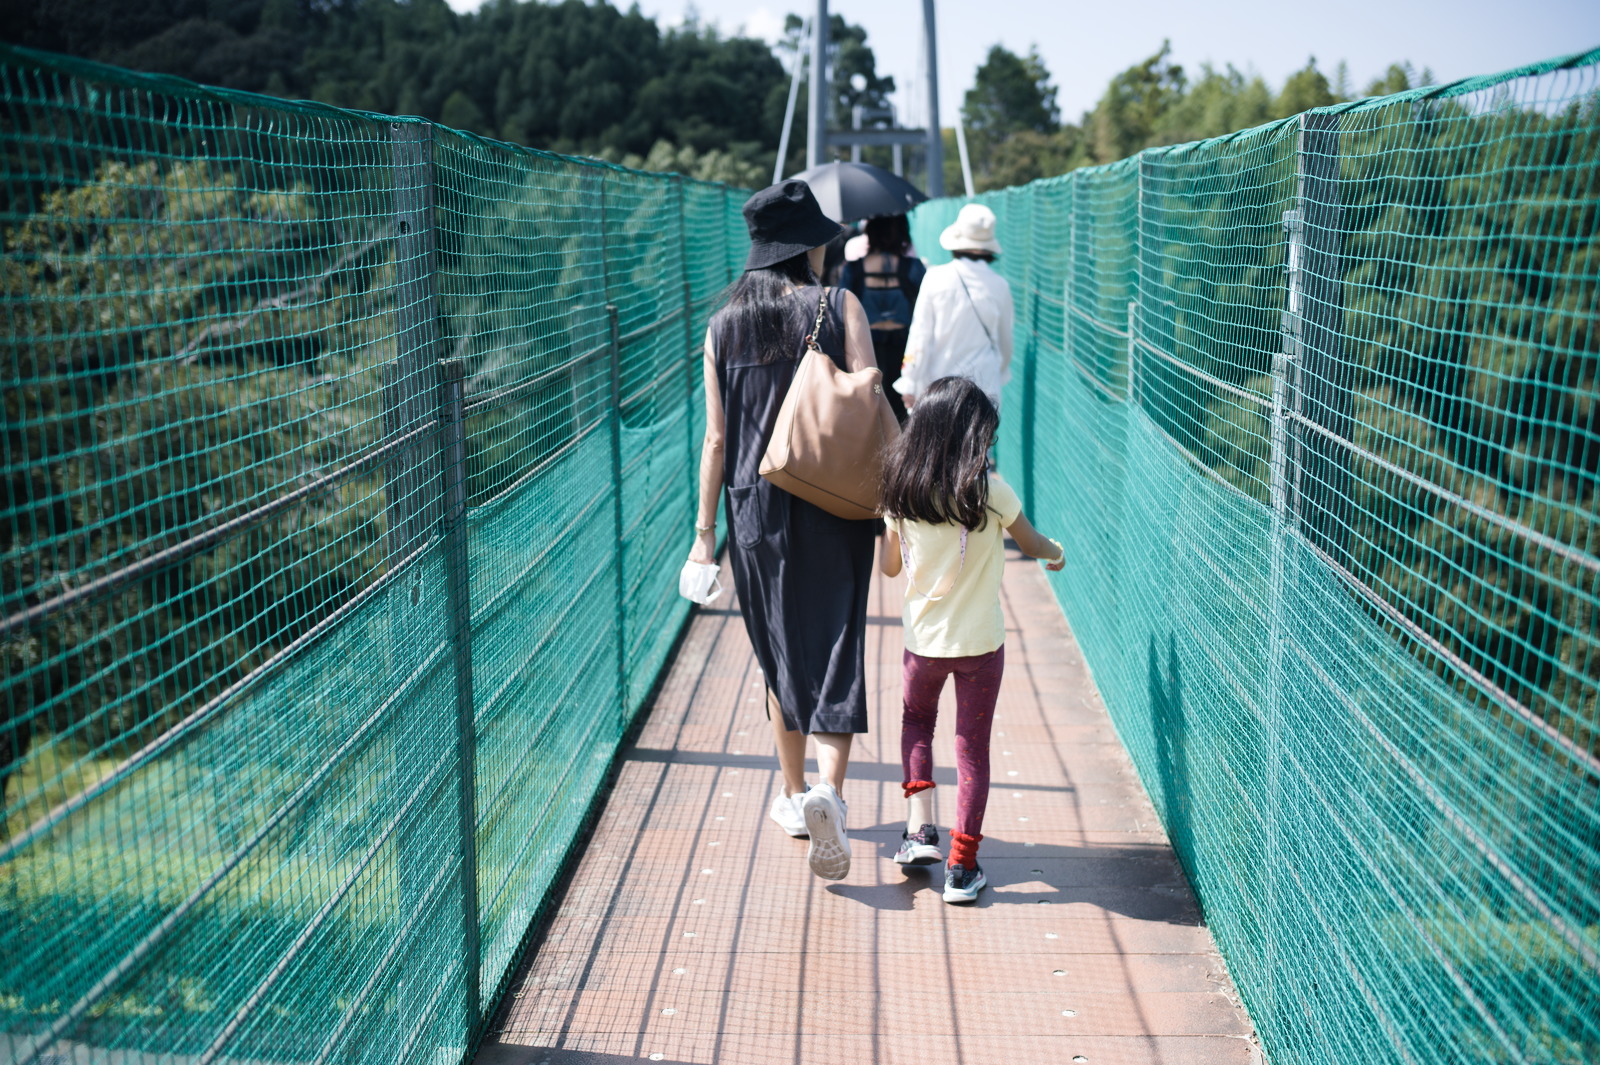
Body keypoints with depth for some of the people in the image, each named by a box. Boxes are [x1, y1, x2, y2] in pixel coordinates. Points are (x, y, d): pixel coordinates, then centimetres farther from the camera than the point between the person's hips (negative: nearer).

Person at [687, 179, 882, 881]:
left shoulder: (725, 325, 4)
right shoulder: (839, 308, -3)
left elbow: (717, 438, 2)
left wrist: (705, 530, 7)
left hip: (756, 510, 3)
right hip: (832, 508, -3)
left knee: (780, 654, 16)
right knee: (834, 650, -1)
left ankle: (793, 796, 28)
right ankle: (829, 789, -21)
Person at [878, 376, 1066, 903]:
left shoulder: (901, 493, -5)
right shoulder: (991, 492, -13)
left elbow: (890, 565, 6)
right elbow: (1032, 544, 3)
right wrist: (1057, 552, 25)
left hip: (923, 640, 3)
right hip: (979, 642, -2)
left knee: (916, 720, 27)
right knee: (972, 747, 7)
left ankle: (920, 828, 16)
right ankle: (961, 868, 8)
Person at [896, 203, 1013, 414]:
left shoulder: (936, 279, -5)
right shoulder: (999, 286, 0)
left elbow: (919, 335, -3)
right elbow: (1005, 343, 12)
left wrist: (909, 384, 3)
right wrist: (1001, 375, 31)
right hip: (984, 387, 1)